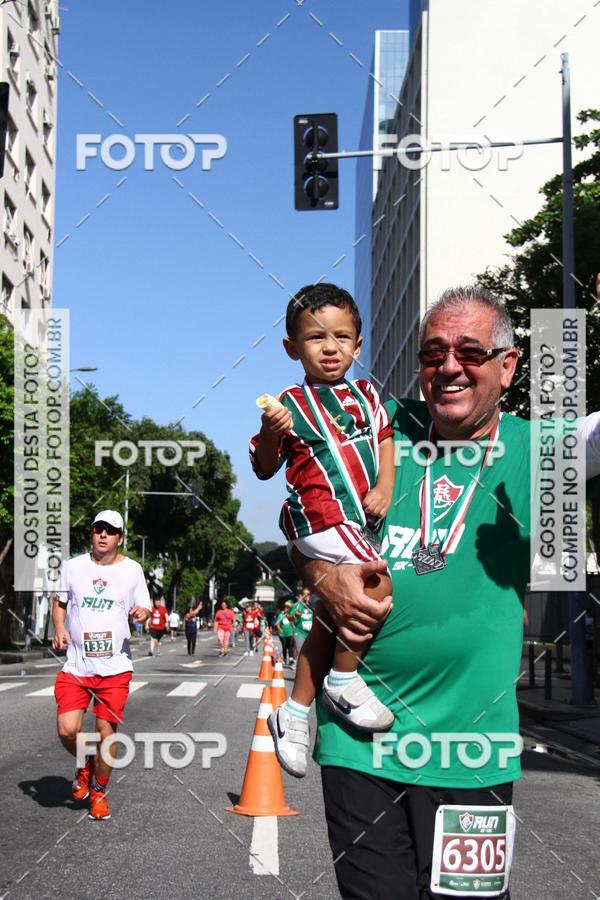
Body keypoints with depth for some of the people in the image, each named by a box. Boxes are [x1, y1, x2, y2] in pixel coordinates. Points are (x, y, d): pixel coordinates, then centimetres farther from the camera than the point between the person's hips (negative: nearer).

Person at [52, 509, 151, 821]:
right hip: (76, 664, 1)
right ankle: (86, 764, 24)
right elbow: (59, 602, 16)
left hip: (115, 666, -1)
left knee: (106, 731, 0)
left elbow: (142, 609, 9)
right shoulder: (73, 566, 4)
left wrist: (142, 613, -15)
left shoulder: (132, 569, 3)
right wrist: (59, 629, -2)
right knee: (67, 730, -10)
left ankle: (99, 792, 22)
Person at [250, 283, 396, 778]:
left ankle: (295, 712, 22)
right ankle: (344, 679, -7)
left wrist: (385, 486, 0)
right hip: (320, 515, -7)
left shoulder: (365, 394, 13)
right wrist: (271, 434, -21)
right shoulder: (292, 403, -3)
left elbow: (385, 439, 17)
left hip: (360, 520, 7)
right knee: (377, 584, -26)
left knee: (331, 616, 10)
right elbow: (264, 469, -1)